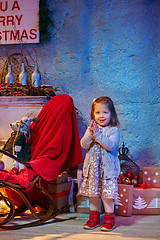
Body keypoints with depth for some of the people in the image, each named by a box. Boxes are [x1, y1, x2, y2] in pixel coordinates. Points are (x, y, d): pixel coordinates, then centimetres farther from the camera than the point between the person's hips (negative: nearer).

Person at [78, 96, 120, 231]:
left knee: (107, 192, -4)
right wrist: (90, 134, -20)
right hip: (92, 166, 4)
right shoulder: (91, 129, 7)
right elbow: (84, 145, -3)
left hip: (108, 167, -4)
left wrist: (98, 135, -23)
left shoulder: (114, 130, -6)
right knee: (92, 192, 10)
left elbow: (111, 145, -20)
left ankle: (109, 218, 11)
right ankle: (94, 217, 23)